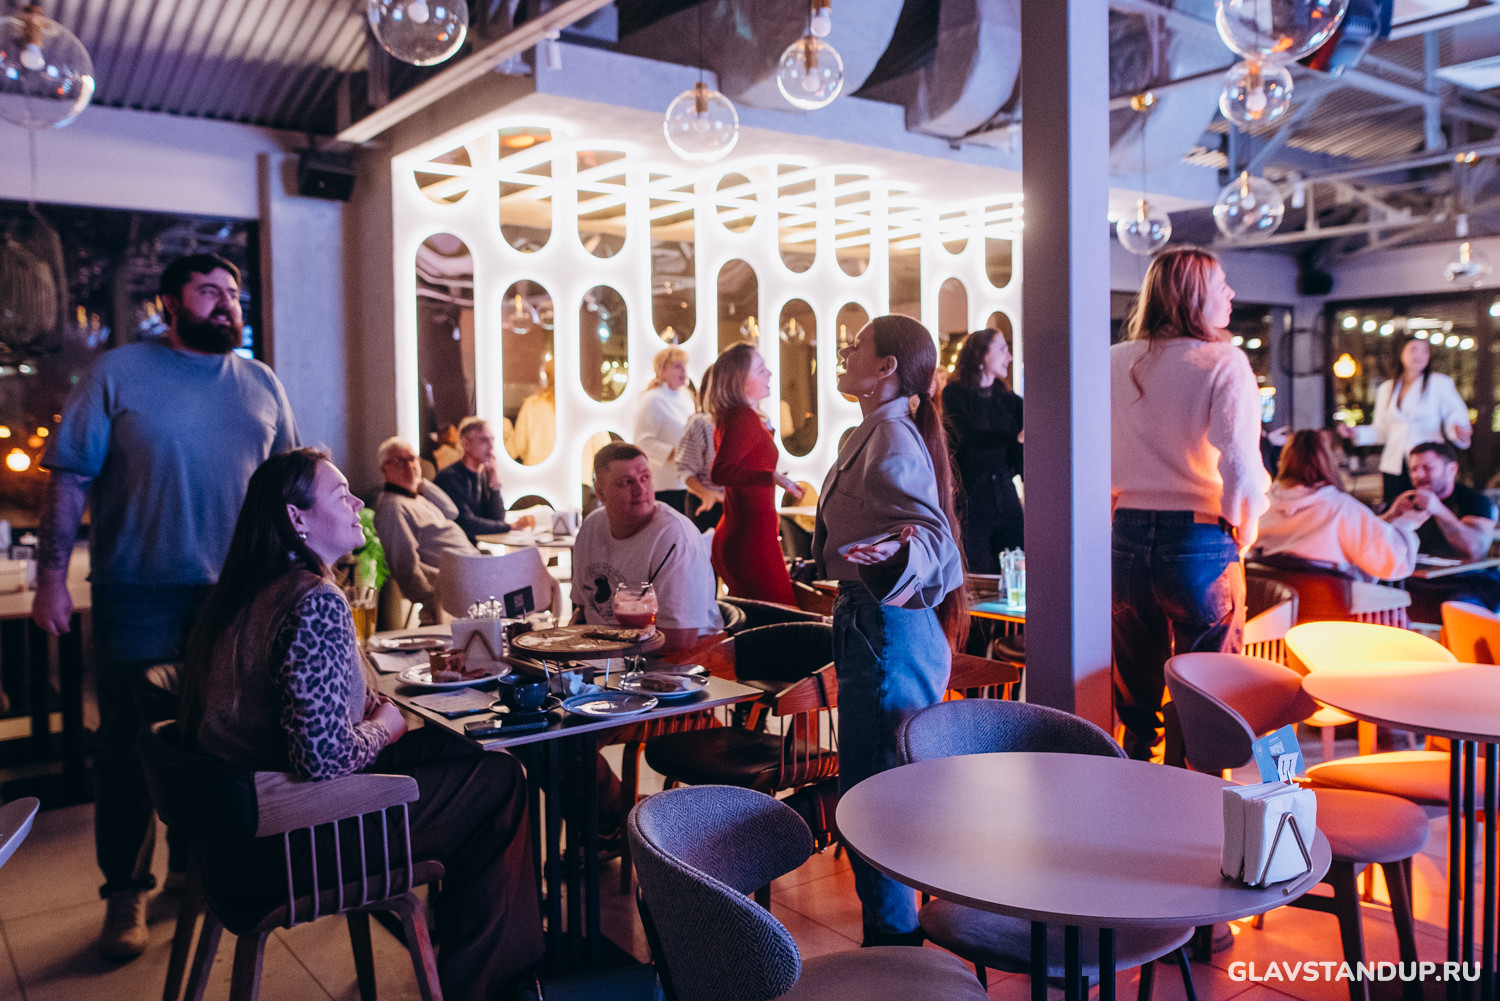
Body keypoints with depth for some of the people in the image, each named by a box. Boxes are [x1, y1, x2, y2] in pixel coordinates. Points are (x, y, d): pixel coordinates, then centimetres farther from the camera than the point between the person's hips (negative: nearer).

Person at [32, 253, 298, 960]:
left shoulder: (262, 385, 9)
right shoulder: (119, 372, -1)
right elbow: (70, 477, -3)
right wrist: (51, 575, -8)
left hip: (232, 590, 3)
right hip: (137, 590, -3)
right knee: (130, 741, 5)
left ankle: (196, 863, 28)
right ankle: (126, 892, 18)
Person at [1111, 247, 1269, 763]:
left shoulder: (1115, 361, 4)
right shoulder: (1223, 361, -8)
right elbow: (1241, 468, -16)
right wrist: (1243, 531, 1)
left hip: (1126, 540, 4)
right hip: (1200, 544, -4)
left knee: (1135, 706, 16)